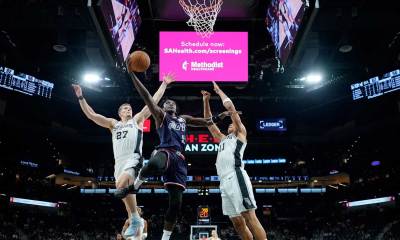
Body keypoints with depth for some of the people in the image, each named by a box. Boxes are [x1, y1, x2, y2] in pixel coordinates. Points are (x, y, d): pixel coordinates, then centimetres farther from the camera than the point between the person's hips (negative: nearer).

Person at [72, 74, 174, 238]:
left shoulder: (137, 119, 17)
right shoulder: (113, 124, 25)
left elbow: (153, 101, 13)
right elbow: (91, 115, 20)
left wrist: (164, 84, 11)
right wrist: (81, 97, 15)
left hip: (133, 159, -5)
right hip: (119, 162, 5)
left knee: (121, 184, -29)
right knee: (125, 190, 4)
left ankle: (135, 219, -17)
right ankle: (133, 222, 15)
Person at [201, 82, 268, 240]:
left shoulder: (241, 133, 16)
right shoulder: (223, 139, 34)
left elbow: (230, 107, 12)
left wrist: (218, 90, 24)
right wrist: (206, 100, 33)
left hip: (236, 177, -7)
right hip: (224, 181, 7)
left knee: (249, 216, -15)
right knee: (237, 222, 3)